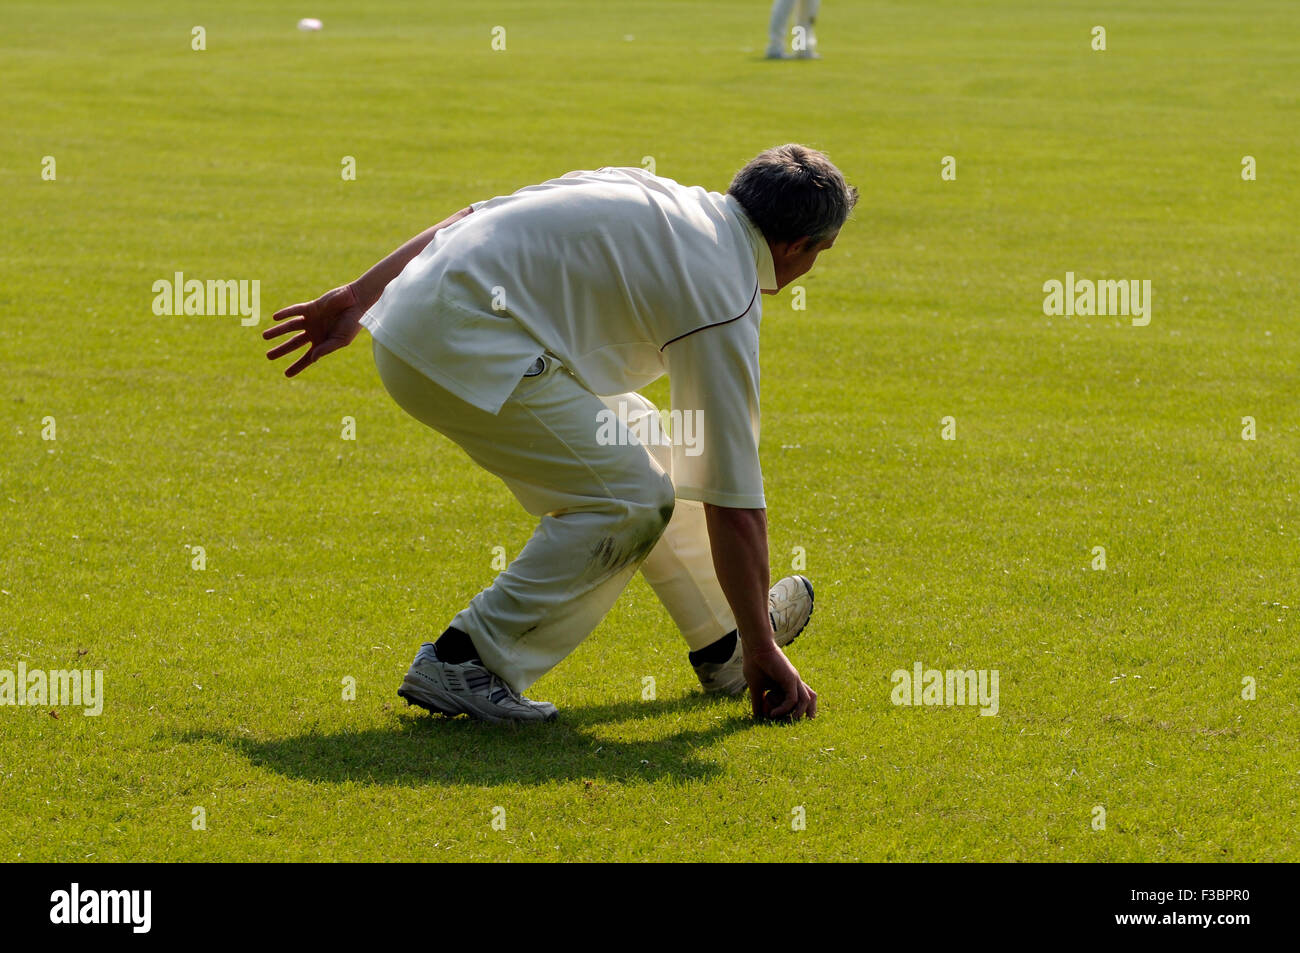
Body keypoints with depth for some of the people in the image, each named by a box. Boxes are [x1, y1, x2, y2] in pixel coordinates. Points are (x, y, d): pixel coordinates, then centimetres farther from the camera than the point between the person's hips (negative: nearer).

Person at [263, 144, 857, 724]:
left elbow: (473, 216, 18)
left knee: (636, 435, 21)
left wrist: (358, 298, 22)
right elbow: (732, 501, -6)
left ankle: (723, 645, 33)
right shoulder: (724, 301, -6)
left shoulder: (642, 191, 17)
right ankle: (466, 661, -9)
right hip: (465, 351, -10)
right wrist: (764, 649, 0)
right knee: (634, 497, -7)